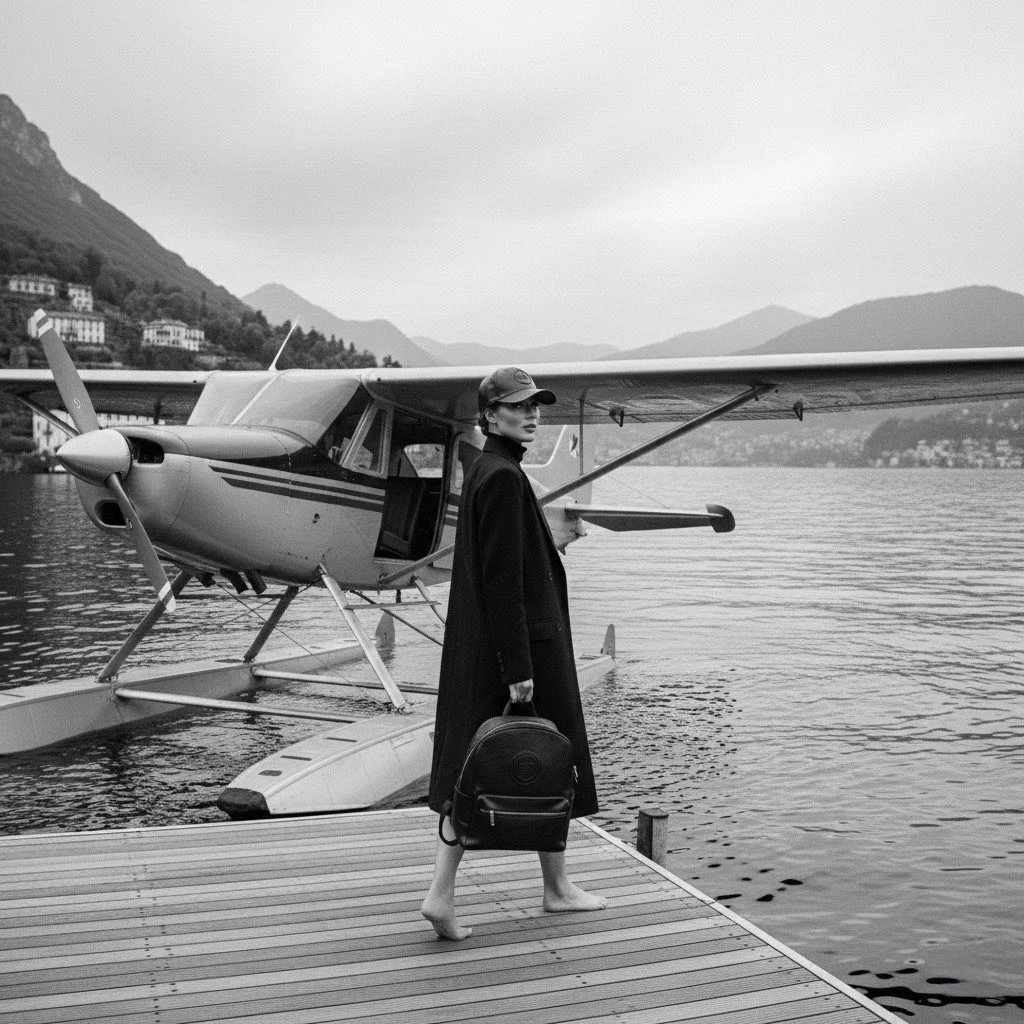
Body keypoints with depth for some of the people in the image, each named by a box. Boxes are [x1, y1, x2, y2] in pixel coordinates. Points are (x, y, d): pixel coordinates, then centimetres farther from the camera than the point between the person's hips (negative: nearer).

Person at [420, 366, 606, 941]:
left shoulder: (485, 471, 13)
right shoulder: (504, 477, -17)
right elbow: (503, 580, -22)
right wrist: (518, 667, -22)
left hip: (479, 652, 10)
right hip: (527, 643, -10)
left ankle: (442, 894, 15)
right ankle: (558, 888, 18)